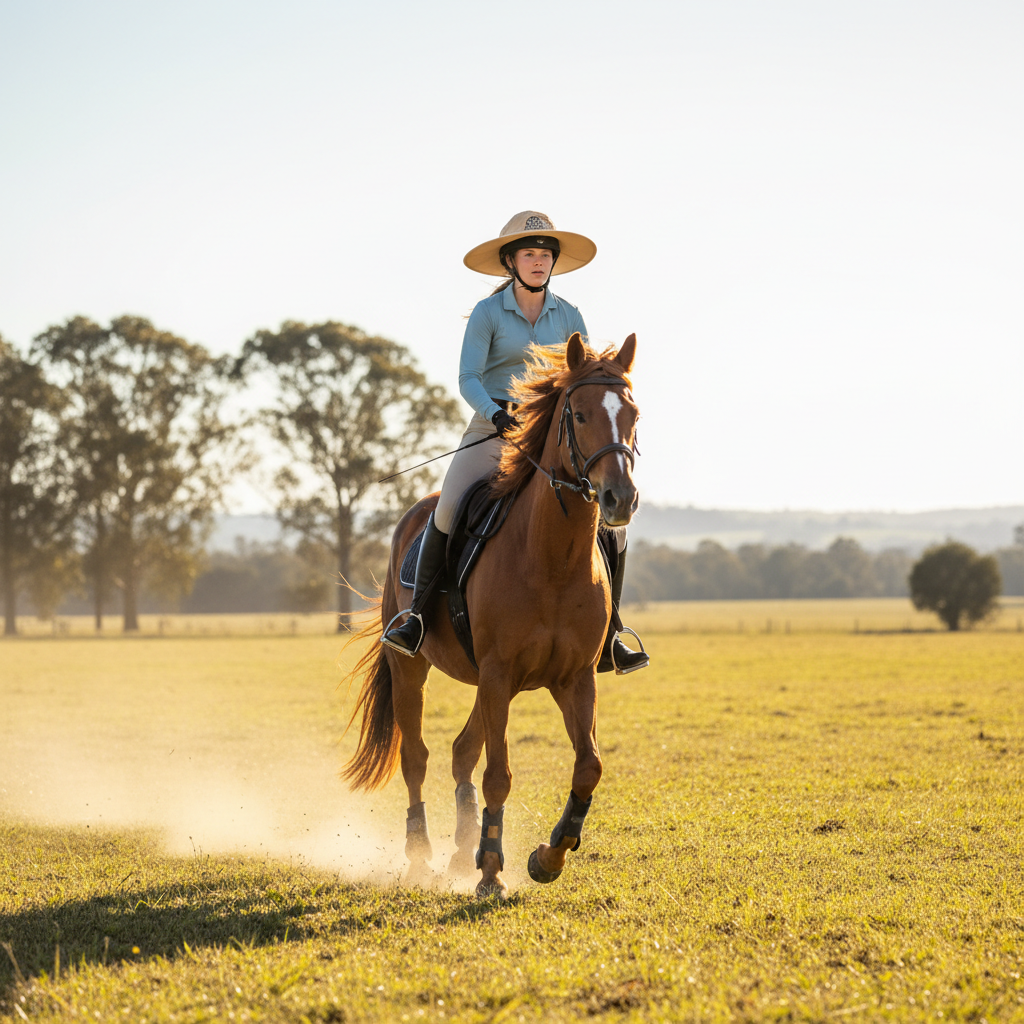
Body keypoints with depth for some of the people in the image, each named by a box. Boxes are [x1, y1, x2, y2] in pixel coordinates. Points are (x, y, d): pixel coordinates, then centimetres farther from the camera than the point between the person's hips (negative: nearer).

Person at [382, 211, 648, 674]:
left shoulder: (568, 317, 9)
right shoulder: (487, 313, -2)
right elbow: (468, 379, -10)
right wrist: (498, 414, -29)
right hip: (492, 429, -3)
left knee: (612, 523, -10)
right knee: (446, 515, -26)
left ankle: (607, 639, 1)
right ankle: (416, 618, -13)